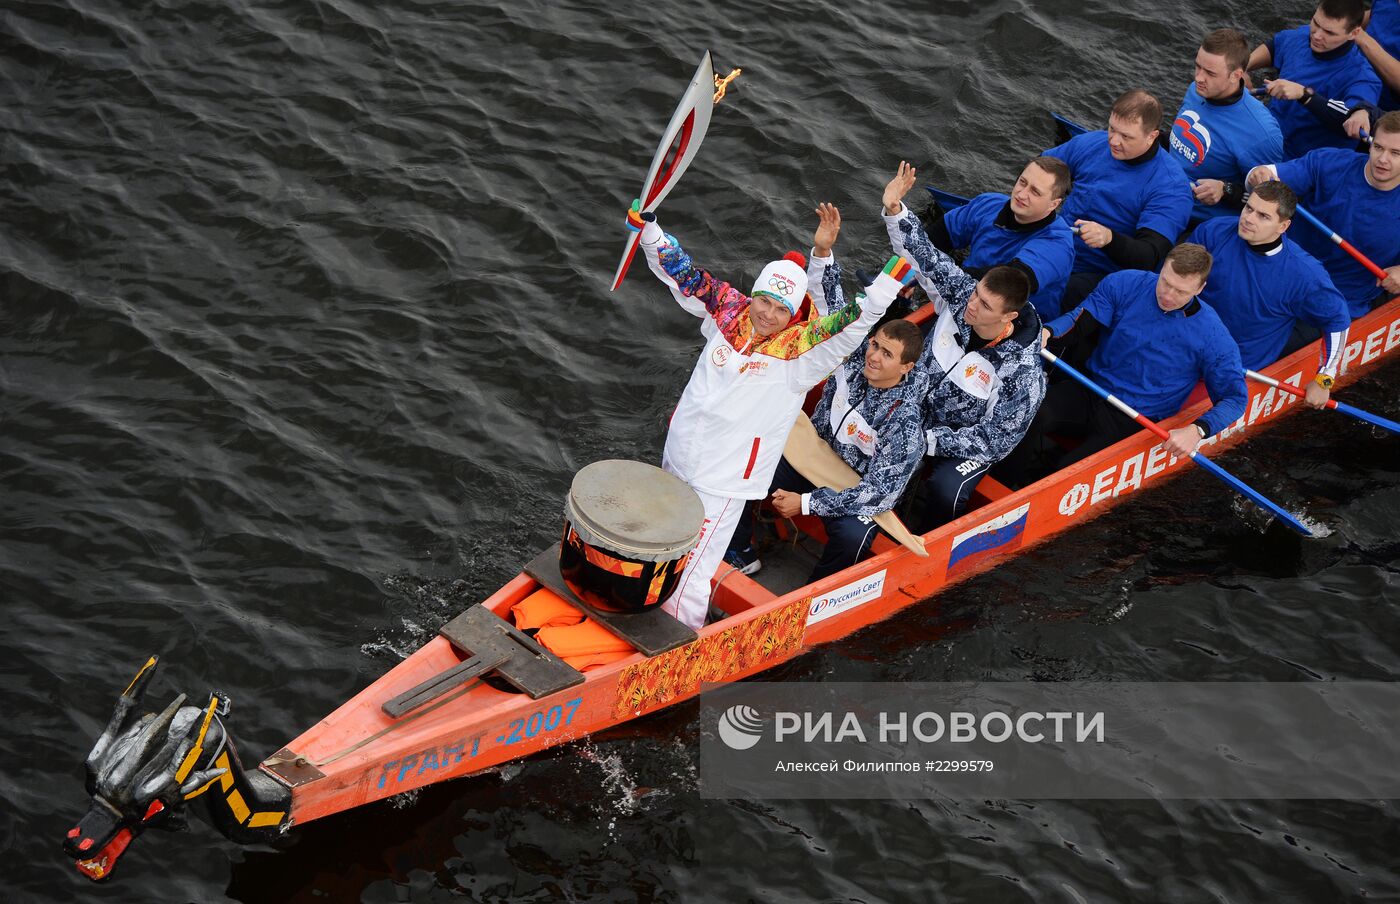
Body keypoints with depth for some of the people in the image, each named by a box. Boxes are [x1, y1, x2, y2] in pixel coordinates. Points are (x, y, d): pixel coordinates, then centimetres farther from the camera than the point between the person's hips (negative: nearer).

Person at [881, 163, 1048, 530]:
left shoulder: (1023, 375, -31)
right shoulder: (960, 296, -18)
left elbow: (995, 441, -25)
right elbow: (924, 254, -11)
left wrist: (927, 441, -28)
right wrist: (894, 209, -29)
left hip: (970, 444, -5)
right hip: (919, 410, 6)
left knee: (944, 490, -33)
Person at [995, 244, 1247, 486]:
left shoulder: (1213, 336, -12)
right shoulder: (1125, 284, -6)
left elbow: (1234, 397, -7)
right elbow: (1077, 318, -1)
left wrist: (1197, 430, -26)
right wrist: (1048, 331, -26)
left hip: (1136, 421, -3)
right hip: (1088, 392, 3)